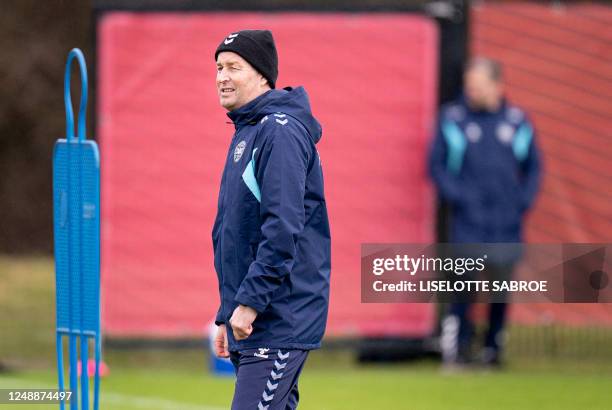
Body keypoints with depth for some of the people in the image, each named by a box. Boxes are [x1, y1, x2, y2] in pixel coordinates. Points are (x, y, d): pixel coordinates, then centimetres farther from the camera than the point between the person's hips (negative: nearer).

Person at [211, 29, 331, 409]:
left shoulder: (280, 131, -12)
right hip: (249, 322, 10)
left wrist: (249, 301, -23)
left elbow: (283, 228, -22)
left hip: (280, 323, -10)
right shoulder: (245, 132, 19)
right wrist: (228, 314, 22)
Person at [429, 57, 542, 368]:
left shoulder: (517, 121, 7)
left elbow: (533, 165, 16)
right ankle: (457, 345, -7)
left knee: (501, 282, 4)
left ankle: (493, 346, 15)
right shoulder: (452, 118, 1)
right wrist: (454, 195, -8)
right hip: (468, 220, -2)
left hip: (507, 222, 3)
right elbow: (437, 164, 4)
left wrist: (525, 199, 3)